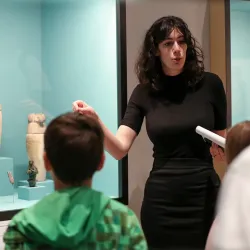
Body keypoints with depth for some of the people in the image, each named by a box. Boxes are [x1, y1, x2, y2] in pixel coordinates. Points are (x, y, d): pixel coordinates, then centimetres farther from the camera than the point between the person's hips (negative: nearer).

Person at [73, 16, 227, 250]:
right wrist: (95, 121, -28)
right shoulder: (144, 92, -1)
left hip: (204, 195, 0)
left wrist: (222, 147, -12)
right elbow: (119, 148, -11)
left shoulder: (209, 83, -4)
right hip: (161, 199, 1)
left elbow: (223, 140, 11)